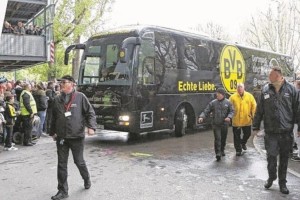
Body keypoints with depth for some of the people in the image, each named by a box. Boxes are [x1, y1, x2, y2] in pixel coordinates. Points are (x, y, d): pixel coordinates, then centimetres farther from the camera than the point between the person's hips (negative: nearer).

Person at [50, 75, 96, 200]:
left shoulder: (80, 97, -5)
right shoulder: (57, 99, 7)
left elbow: (90, 113, -4)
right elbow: (54, 117, 16)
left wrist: (91, 127, -17)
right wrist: (53, 132, 20)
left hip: (77, 136, -3)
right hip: (61, 137, 4)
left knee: (79, 161, 10)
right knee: (62, 164, 5)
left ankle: (87, 179, 38)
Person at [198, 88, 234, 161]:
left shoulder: (228, 102, 2)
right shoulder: (213, 103, -1)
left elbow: (232, 111, 1)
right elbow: (206, 111, -3)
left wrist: (229, 117, -19)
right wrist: (201, 117, -20)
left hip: (224, 124, 2)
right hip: (216, 124, -2)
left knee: (223, 138, 14)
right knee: (217, 139, -11)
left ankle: (222, 150, 37)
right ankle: (218, 153, -10)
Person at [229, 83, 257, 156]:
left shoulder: (249, 96, 0)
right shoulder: (233, 97, -5)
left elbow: (254, 105, 4)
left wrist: (252, 114, -2)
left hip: (247, 120, 2)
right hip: (236, 121, -2)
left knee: (248, 133, 15)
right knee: (237, 136, 5)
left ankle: (243, 143, 45)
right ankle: (238, 150, 18)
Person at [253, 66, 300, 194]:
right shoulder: (265, 90, 0)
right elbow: (259, 110, 5)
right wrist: (256, 126, 7)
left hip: (286, 132, 0)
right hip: (270, 132, 0)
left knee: (284, 159, 11)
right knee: (271, 156, -1)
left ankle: (282, 182, 27)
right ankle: (271, 177, 26)